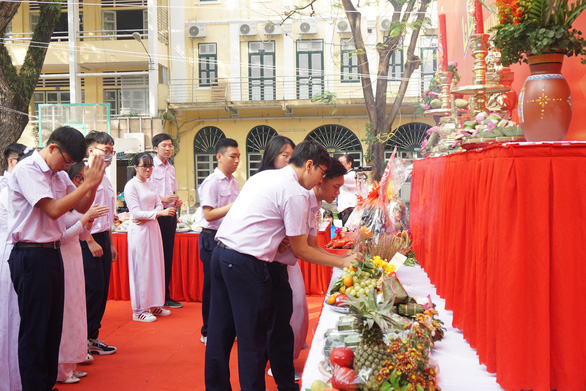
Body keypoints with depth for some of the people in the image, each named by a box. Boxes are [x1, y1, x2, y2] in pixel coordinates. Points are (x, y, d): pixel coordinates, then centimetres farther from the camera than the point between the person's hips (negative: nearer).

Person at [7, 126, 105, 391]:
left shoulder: (58, 174, 11)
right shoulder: (27, 170, -13)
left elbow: (81, 207, 14)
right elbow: (53, 209, -22)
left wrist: (93, 182, -4)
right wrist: (88, 183, -20)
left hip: (52, 252, 8)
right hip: (31, 256, -8)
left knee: (53, 325, 15)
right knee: (34, 329, 1)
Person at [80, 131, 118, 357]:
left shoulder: (105, 179, 16)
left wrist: (110, 243, 21)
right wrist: (91, 242, -17)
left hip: (103, 239, 9)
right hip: (88, 240, -9)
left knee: (102, 290, 11)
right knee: (93, 290, -8)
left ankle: (92, 338, 20)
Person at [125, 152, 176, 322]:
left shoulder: (150, 185, 14)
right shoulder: (131, 185, -9)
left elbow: (159, 205, 10)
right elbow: (135, 213, -15)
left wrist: (147, 217, -11)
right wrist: (160, 213, -24)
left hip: (153, 228, 7)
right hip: (139, 231, -7)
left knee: (155, 265, 9)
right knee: (141, 268, -3)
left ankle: (153, 305, 19)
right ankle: (139, 310, 5)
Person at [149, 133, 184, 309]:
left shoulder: (171, 168, 16)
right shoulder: (151, 166, -7)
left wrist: (176, 201, 4)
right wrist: (161, 199, -19)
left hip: (170, 214, 7)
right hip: (155, 215, -7)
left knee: (168, 255, 11)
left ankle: (166, 296, 19)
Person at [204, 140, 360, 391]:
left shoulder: (263, 175, 18)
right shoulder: (295, 193, -8)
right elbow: (300, 251, -3)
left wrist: (277, 239, 11)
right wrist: (342, 262, 5)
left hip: (221, 252, 9)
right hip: (246, 263, -9)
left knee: (221, 331, 16)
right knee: (252, 337, 3)